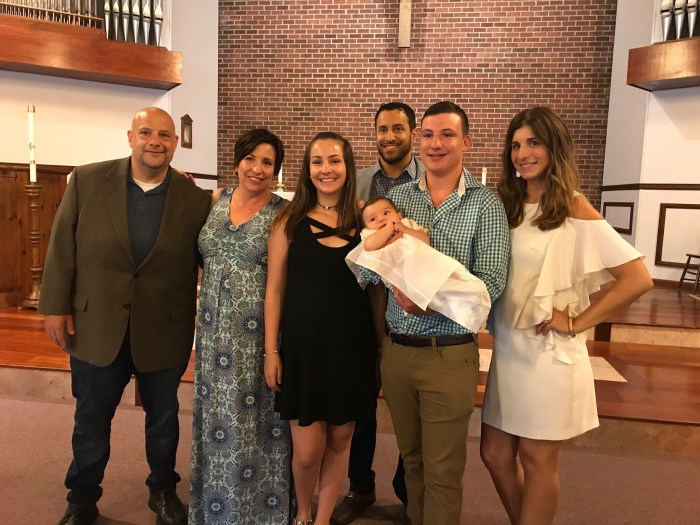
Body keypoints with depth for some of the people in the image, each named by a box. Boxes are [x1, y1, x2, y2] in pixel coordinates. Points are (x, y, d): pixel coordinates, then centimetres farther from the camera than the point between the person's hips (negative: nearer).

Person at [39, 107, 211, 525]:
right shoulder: (87, 181, -4)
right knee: (91, 421, 17)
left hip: (163, 333, 0)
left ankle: (164, 491, 41)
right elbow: (62, 248, -1)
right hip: (97, 328, 1)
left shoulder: (196, 200, -6)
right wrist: (56, 306, -3)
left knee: (163, 419, 18)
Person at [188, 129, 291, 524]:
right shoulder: (217, 199, 7)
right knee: (216, 418, 15)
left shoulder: (283, 213, -7)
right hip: (215, 329, 5)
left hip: (257, 334, -4)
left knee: (254, 423, 6)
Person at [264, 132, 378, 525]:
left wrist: (381, 342, -4)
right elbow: (275, 289, 0)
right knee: (307, 451, 4)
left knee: (340, 439, 13)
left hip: (352, 345, 1)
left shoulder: (364, 219, 1)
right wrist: (271, 350, -1)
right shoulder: (290, 221, -2)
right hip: (303, 344, -1)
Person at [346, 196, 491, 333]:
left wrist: (405, 230, -1)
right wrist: (389, 228, 0)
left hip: (421, 260, 5)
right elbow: (370, 245, -11)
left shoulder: (407, 224, 24)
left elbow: (425, 240, 8)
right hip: (398, 269, -5)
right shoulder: (370, 234, 16)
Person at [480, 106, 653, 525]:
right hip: (507, 346, 6)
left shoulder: (573, 209, -9)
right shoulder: (509, 206, 8)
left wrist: (576, 323, -13)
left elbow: (638, 278, -15)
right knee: (495, 453, 14)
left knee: (537, 460, 9)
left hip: (548, 351, -6)